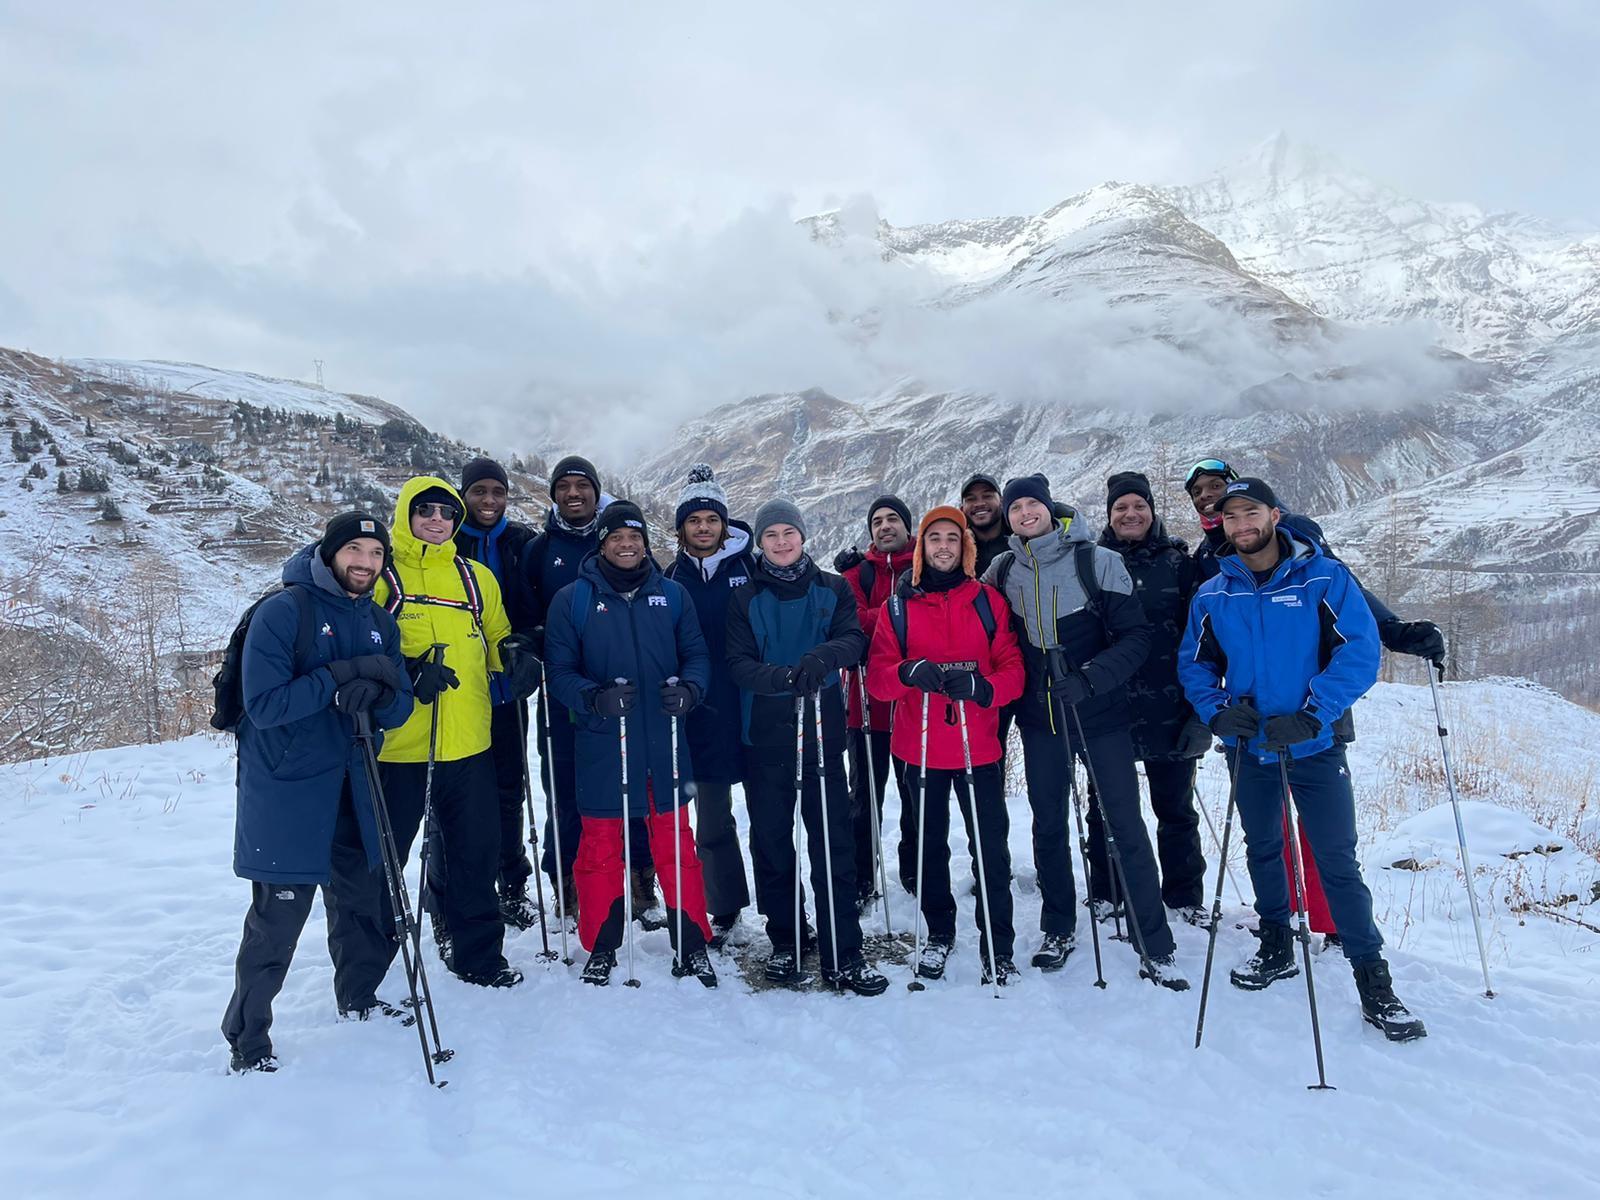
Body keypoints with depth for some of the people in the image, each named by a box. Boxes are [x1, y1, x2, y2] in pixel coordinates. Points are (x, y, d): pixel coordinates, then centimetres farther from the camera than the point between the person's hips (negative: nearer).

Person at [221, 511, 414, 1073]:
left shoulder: (381, 624, 8)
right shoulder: (283, 610, -12)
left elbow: (399, 710, 4)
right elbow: (263, 703, -19)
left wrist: (378, 694, -18)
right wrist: (339, 678, -25)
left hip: (354, 792, 6)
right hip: (287, 790, -6)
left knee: (365, 898, 17)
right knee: (278, 918, -2)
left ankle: (359, 999, 40)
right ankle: (247, 1042, 16)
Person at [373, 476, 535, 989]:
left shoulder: (476, 576, 12)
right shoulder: (380, 574, 0)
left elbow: (496, 639, 20)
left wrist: (513, 655, -2)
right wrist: (404, 672, -20)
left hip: (467, 740, 4)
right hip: (397, 740, -3)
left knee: (474, 850, 12)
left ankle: (476, 951, 29)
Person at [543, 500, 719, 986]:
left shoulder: (672, 595, 7)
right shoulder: (572, 599, 1)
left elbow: (696, 655, 8)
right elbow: (559, 669, -1)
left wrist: (689, 688, -13)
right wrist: (594, 698, -20)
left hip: (664, 742, 2)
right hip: (601, 745, -1)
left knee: (676, 842, 7)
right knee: (601, 846, 7)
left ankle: (691, 946, 21)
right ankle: (601, 948, 25)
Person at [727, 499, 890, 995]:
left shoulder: (833, 590, 8)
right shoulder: (745, 599, 7)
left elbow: (854, 641, -6)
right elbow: (738, 663, -4)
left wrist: (822, 657, -28)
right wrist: (784, 677, -24)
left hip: (822, 729, -1)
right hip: (764, 734, 1)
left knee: (833, 841, -4)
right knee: (771, 839, 7)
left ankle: (843, 954, 2)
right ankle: (784, 941, 22)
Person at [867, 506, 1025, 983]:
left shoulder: (987, 600, 4)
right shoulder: (899, 605, 5)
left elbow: (1012, 669, 0)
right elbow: (877, 676, -1)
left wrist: (980, 685, -20)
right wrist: (909, 672, -22)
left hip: (978, 746, -1)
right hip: (920, 746, 1)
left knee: (991, 848, -1)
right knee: (930, 845, 13)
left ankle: (998, 949, 11)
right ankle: (939, 933, 30)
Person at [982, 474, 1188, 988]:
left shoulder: (1096, 561, -9)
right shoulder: (1002, 571, 3)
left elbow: (1136, 635, -12)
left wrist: (1090, 679, -23)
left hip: (1100, 715, -4)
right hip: (1039, 719, 4)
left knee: (1126, 825, -2)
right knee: (1048, 824, 13)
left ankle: (1154, 948, 8)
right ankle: (1059, 930, 30)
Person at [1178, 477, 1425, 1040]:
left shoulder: (1324, 577, -9)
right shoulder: (1212, 595, 2)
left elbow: (1360, 652, -14)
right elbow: (1194, 663, 9)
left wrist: (1311, 715, -23)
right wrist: (1217, 710, -10)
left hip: (1315, 746, -4)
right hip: (1248, 747, 4)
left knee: (1337, 862, -5)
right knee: (1262, 850, 18)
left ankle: (1374, 982, 7)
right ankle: (1276, 949, 37)